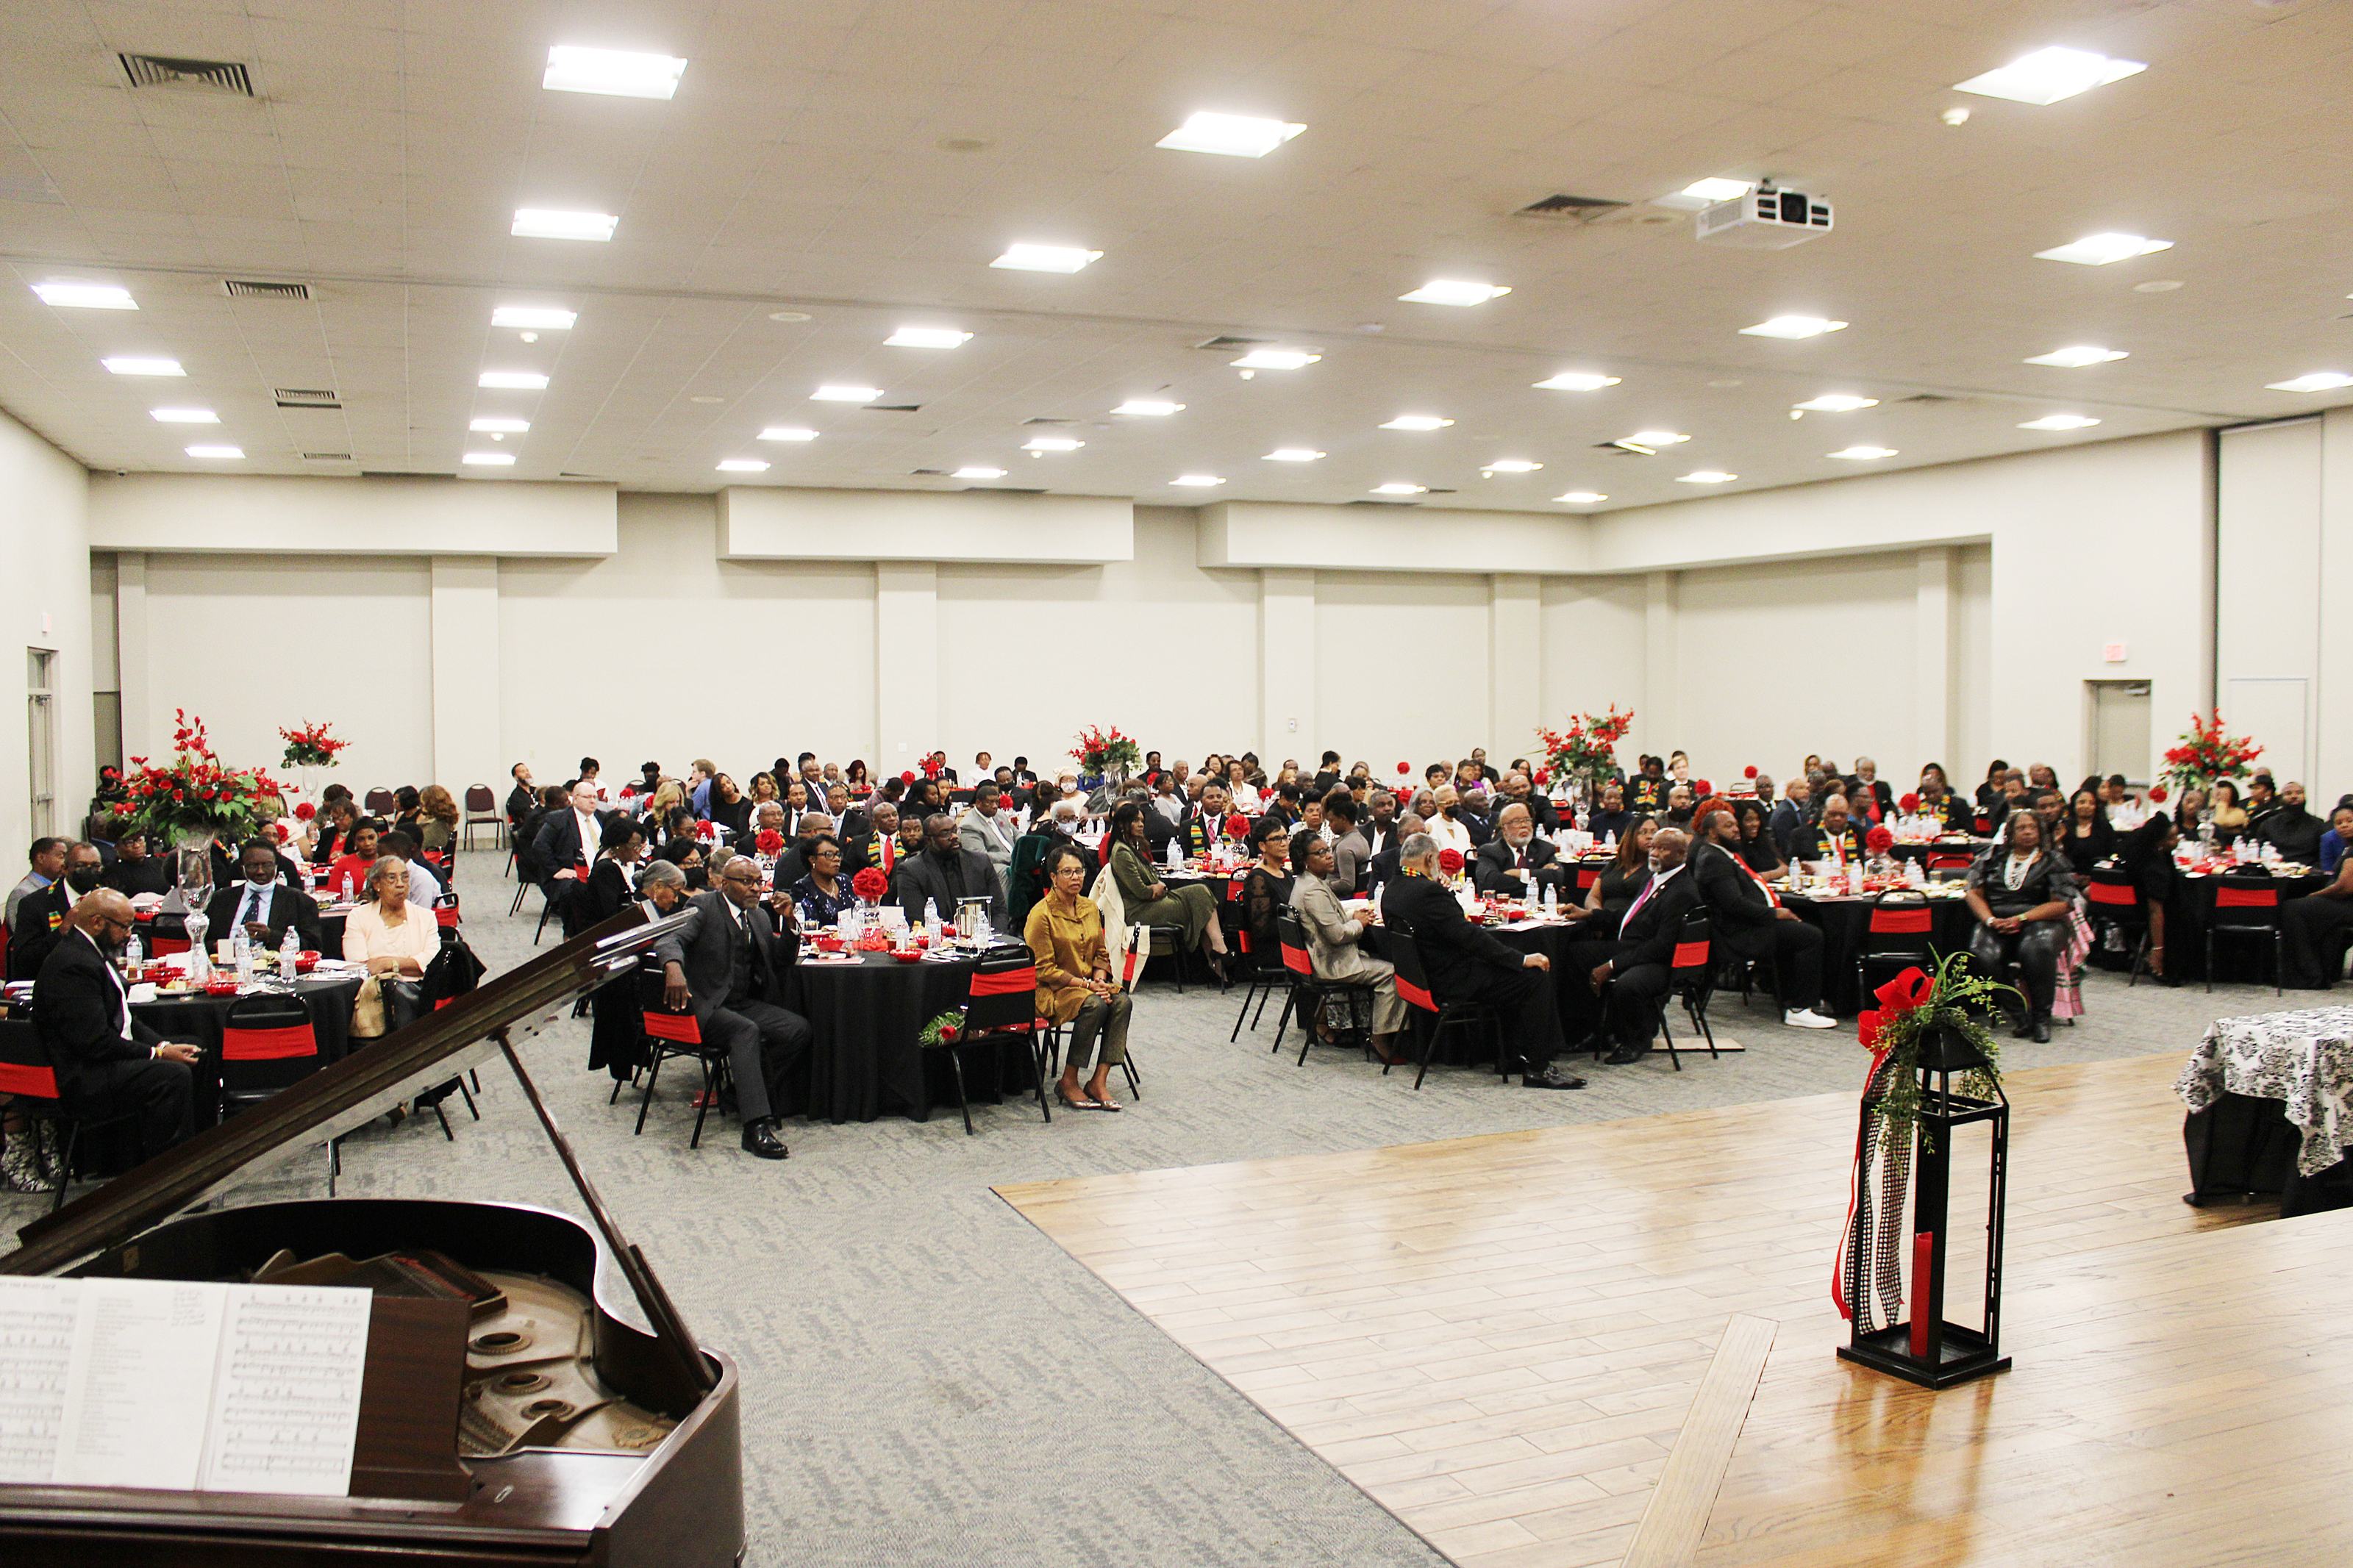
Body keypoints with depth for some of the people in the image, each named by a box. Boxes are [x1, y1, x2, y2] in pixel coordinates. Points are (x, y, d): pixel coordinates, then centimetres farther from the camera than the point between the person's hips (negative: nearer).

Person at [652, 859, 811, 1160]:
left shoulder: (759, 916, 15)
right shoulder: (703, 907, -5)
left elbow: (782, 962, 16)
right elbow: (670, 939, -21)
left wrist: (789, 921, -1)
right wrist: (673, 967, -44)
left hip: (745, 1004, 7)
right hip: (705, 1006, -7)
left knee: (798, 1029, -17)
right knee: (747, 1031, -35)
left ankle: (751, 1091, -1)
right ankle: (756, 1127, -41)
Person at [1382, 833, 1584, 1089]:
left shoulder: (1390, 891, 6)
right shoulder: (1428, 892, -24)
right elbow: (1469, 936, -24)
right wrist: (1522, 959, -19)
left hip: (1425, 975, 11)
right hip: (1452, 980, -11)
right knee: (1537, 977, -12)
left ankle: (1513, 1053, 24)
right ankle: (1538, 1068, -9)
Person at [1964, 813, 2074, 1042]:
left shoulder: (2052, 862, 9)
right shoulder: (1993, 858, 15)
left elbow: (2061, 904, -1)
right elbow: (1974, 893, 10)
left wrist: (2020, 919, -12)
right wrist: (1990, 920, -10)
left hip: (2039, 921, -2)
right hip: (1997, 922, 2)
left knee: (2037, 949, -37)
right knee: (1982, 954, -30)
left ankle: (2041, 1015, -21)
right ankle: (2024, 1012, -17)